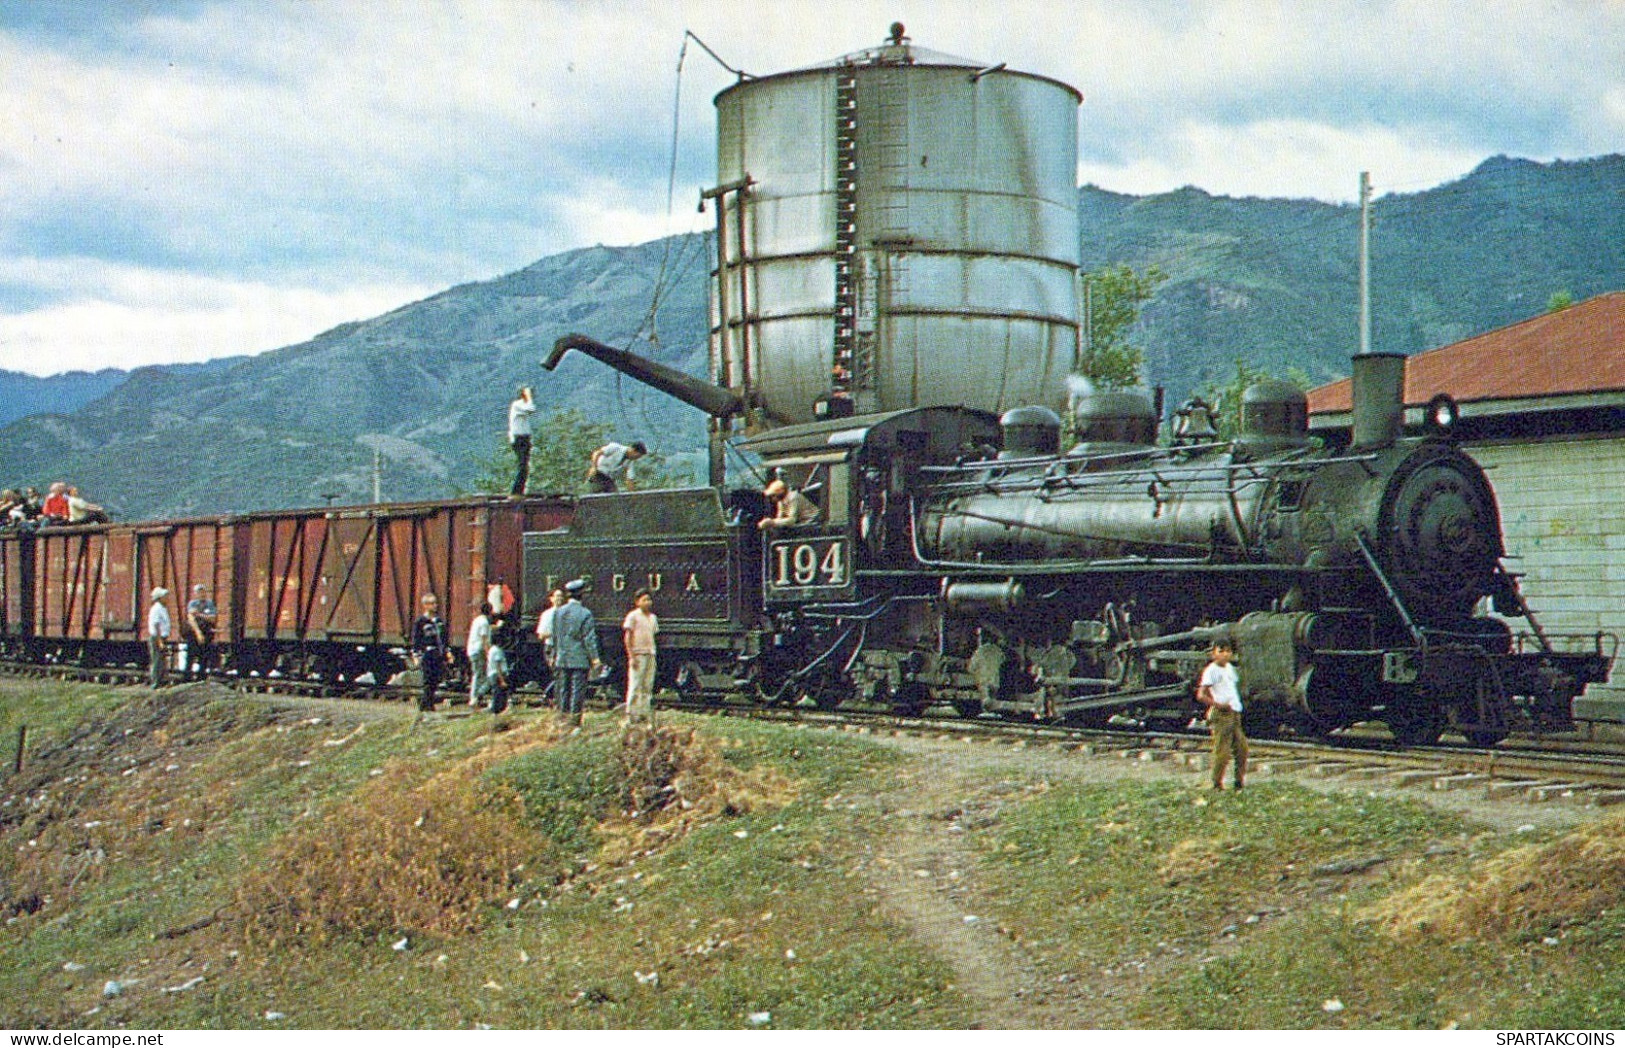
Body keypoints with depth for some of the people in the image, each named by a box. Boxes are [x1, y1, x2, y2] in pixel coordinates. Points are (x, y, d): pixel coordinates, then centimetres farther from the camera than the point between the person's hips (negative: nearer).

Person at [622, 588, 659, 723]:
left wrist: (653, 653, 12)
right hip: (637, 654, -7)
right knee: (635, 686, -7)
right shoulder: (633, 616, -4)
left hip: (650, 654, 7)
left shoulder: (653, 617, 16)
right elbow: (627, 638, -7)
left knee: (648, 686, 6)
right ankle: (631, 714, -4)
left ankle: (644, 713, 9)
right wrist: (632, 656, -13)